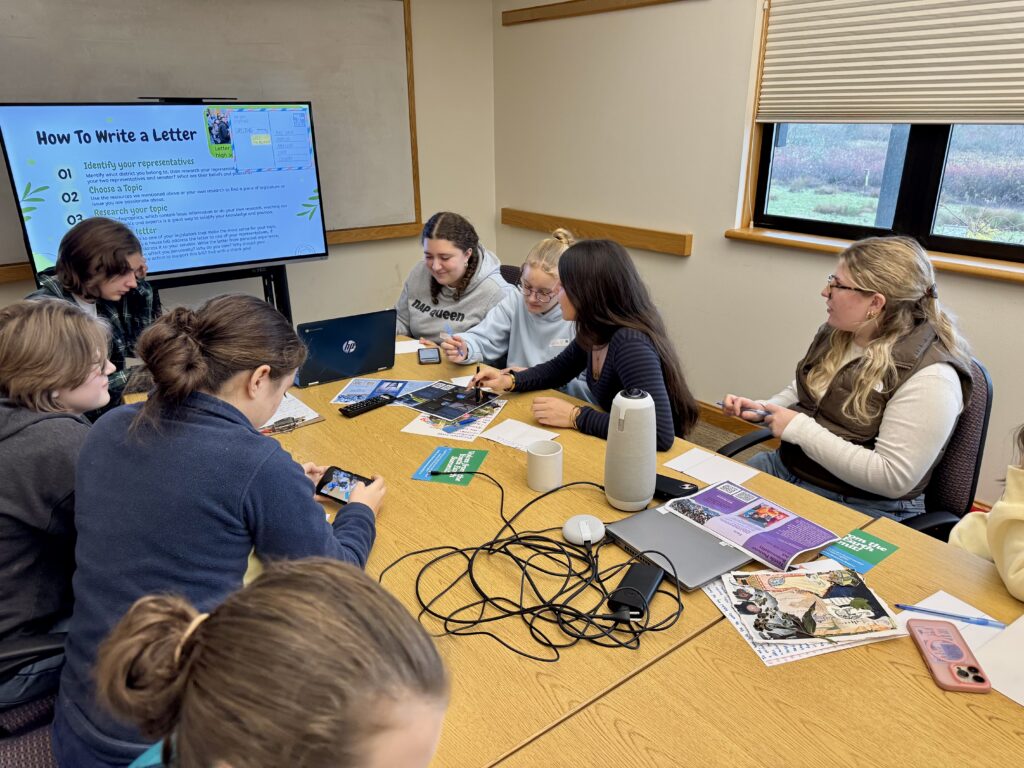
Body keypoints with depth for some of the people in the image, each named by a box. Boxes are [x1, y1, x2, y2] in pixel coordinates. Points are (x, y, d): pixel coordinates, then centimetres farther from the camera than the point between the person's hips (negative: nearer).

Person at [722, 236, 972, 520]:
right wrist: (763, 409, -1)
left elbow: (891, 478, -24)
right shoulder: (835, 332, 3)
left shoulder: (929, 377, -20)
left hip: (861, 508, -7)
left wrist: (800, 429, -23)